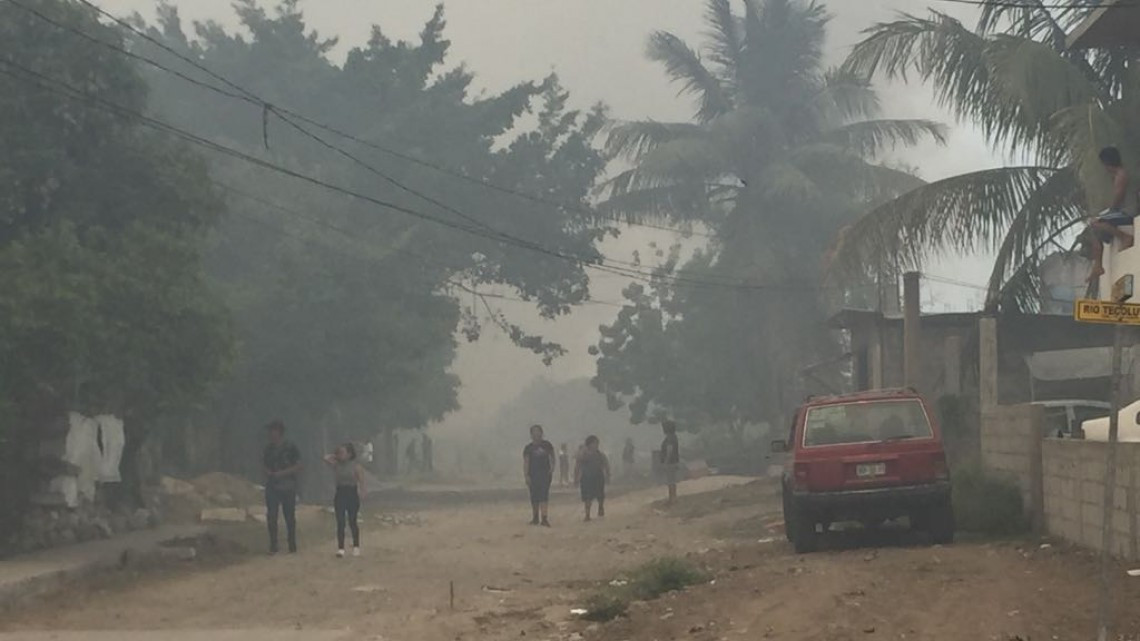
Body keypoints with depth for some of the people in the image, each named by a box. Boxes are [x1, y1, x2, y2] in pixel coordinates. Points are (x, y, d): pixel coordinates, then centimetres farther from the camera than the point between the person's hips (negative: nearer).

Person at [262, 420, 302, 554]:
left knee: (289, 516, 2)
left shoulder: (291, 448, -3)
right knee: (271, 516, -4)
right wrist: (268, 472, -7)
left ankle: (292, 544, 12)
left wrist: (281, 473, -15)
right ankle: (273, 545, 0)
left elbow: (298, 467, -6)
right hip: (272, 487, 3)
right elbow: (263, 465, 15)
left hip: (288, 487, -3)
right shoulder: (268, 448, 9)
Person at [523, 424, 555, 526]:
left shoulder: (547, 445, 6)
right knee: (534, 498, 6)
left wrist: (552, 468, 1)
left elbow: (552, 457, 15)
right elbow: (525, 462, -1)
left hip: (545, 473, -1)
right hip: (533, 475, 1)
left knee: (544, 495, -12)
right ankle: (535, 517, 18)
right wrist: (526, 476, -9)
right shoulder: (528, 448, 3)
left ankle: (544, 518, -20)